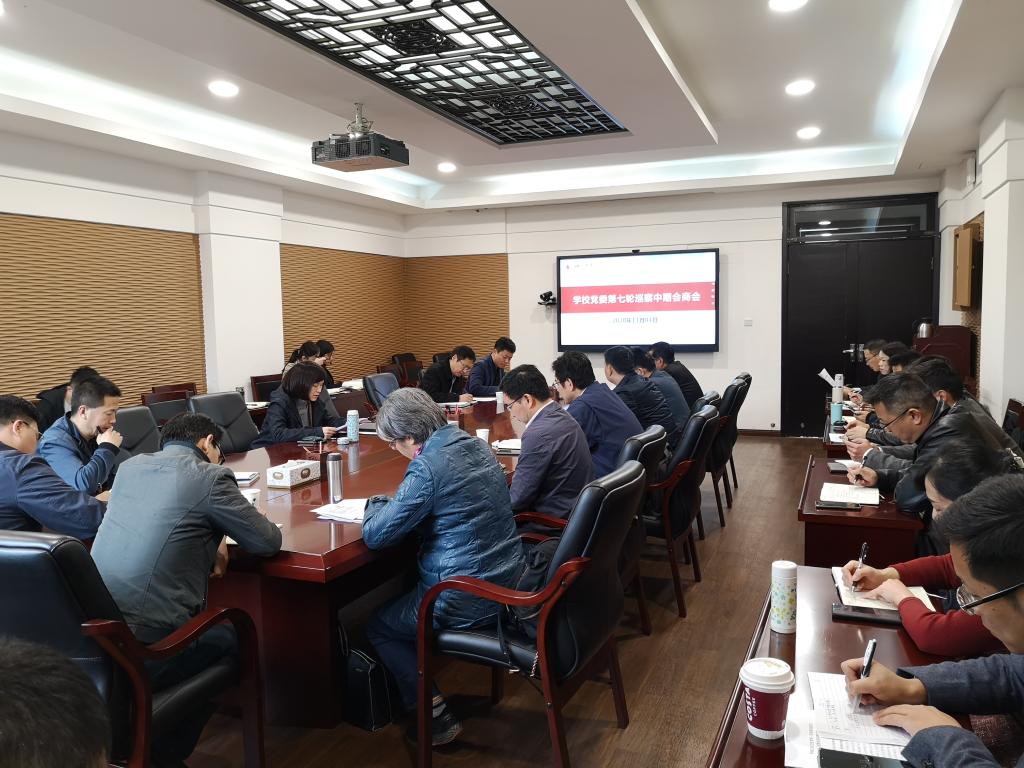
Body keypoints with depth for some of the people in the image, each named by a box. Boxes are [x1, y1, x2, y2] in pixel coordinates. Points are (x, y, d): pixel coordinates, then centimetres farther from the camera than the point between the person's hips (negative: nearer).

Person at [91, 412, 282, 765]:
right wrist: (218, 530, 19)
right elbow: (269, 542, -1)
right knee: (231, 637, 20)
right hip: (141, 648, -7)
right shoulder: (209, 476, -8)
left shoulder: (130, 466, 13)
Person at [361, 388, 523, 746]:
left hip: (467, 601, -8)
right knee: (403, 590, 30)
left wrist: (377, 504, 4)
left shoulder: (427, 467, -22)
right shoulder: (477, 445, 4)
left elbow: (375, 536, -17)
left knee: (378, 626, 17)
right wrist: (396, 504, 9)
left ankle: (435, 715, 13)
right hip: (507, 580, 8)